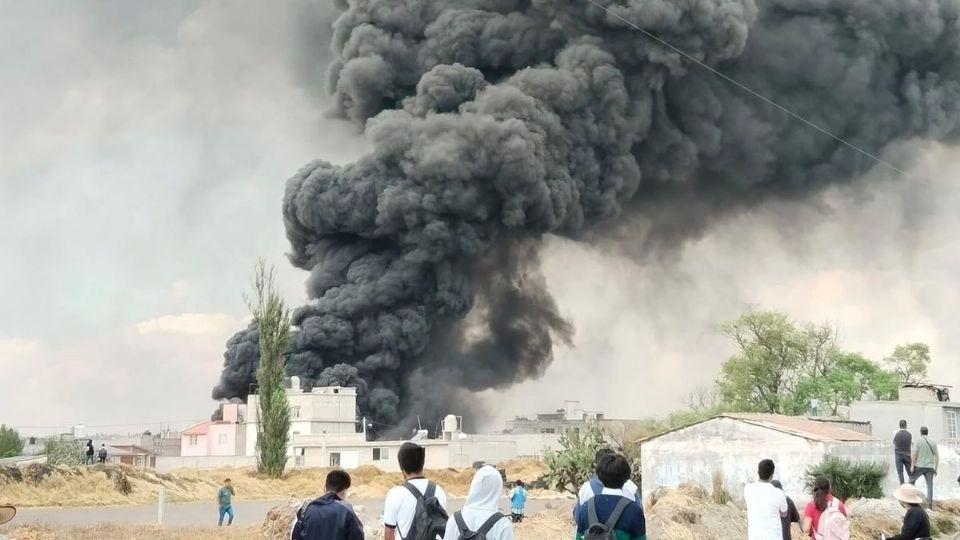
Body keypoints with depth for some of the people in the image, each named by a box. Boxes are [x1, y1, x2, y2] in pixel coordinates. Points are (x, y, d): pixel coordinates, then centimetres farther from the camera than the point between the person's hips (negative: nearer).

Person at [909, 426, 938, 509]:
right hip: (929, 467, 2)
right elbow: (937, 457, 5)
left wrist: (912, 466, -8)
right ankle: (929, 505, -5)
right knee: (930, 485, 2)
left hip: (919, 466, -2)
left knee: (912, 480, 20)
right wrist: (935, 469, 11)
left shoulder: (917, 441, -3)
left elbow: (914, 455, -12)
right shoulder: (933, 443, 7)